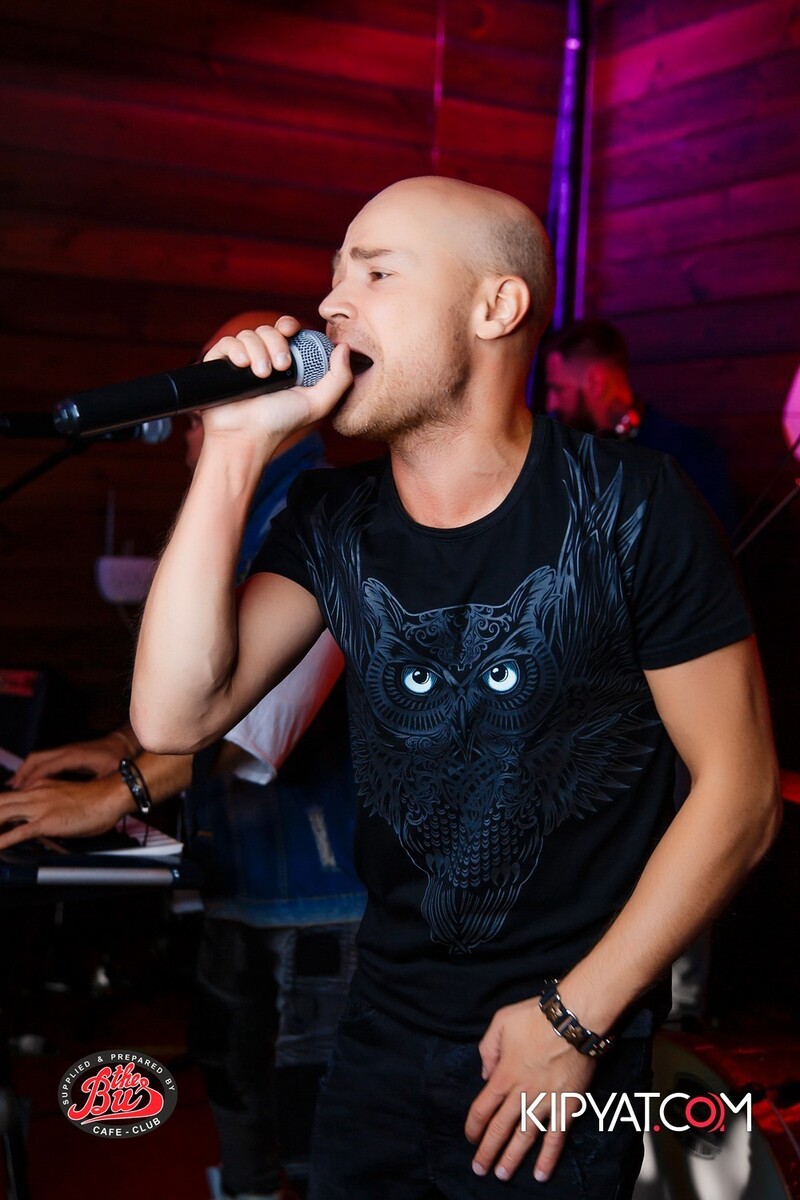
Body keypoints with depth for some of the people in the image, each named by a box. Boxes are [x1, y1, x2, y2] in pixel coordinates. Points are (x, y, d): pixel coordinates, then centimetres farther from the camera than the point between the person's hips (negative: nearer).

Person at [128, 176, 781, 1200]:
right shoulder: (331, 523, -2)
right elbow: (173, 718, -14)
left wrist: (576, 1019, -12)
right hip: (382, 1030, 4)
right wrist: (233, 452, -18)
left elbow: (738, 790, -12)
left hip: (566, 1052, -4)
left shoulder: (626, 508, -15)